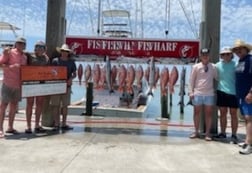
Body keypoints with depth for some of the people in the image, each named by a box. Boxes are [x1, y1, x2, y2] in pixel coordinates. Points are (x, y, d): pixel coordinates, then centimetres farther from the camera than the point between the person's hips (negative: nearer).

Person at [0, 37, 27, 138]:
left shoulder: (25, 57, 12)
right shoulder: (9, 52, -6)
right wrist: (10, 66, -26)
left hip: (18, 85, 6)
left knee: (14, 105, 11)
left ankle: (10, 127, 21)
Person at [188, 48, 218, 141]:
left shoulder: (213, 67, 5)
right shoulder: (196, 67, 1)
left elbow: (217, 78, 11)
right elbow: (191, 80, 2)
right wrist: (191, 92, -3)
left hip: (209, 94, 1)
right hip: (197, 93, -1)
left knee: (208, 113, 4)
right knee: (196, 112, 7)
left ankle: (207, 133, 12)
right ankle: (196, 132, 19)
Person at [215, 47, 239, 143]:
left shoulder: (235, 64, -3)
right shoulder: (218, 65, 5)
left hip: (233, 92, -2)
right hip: (221, 92, 3)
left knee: (233, 114, 4)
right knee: (223, 113, 11)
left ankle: (234, 135, 10)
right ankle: (223, 133, 22)